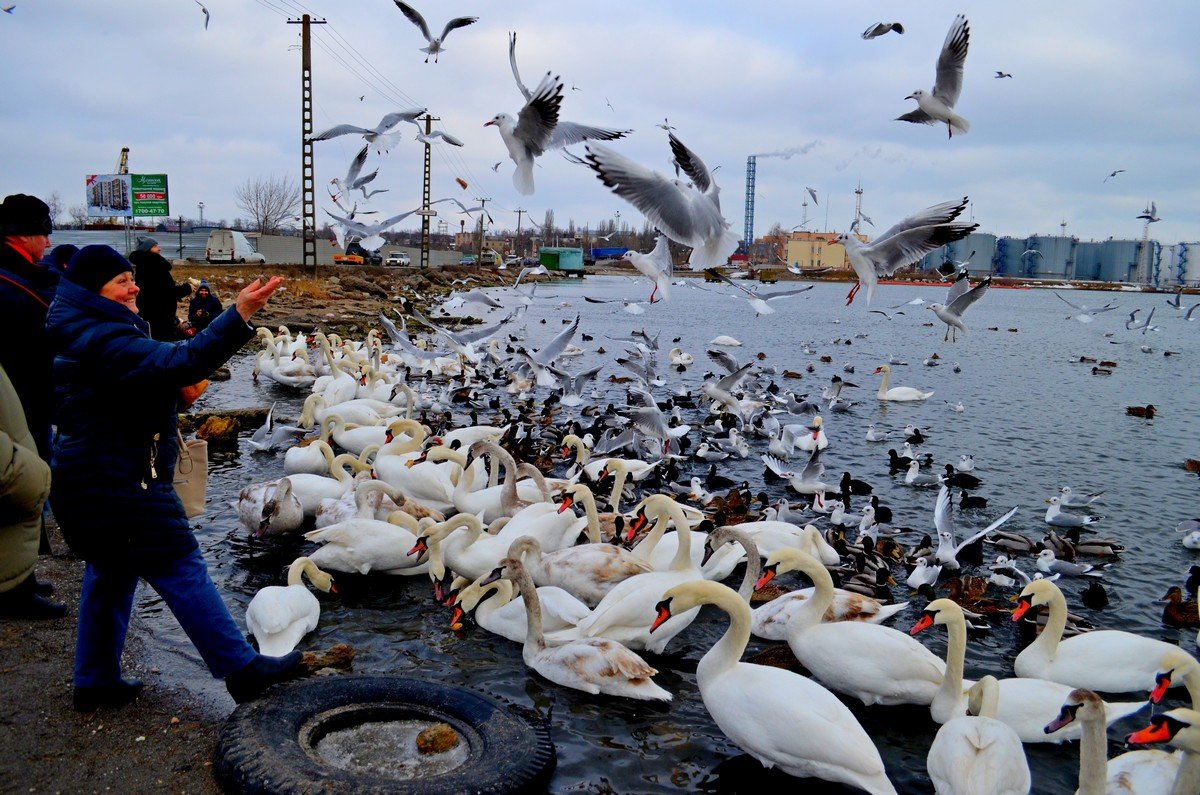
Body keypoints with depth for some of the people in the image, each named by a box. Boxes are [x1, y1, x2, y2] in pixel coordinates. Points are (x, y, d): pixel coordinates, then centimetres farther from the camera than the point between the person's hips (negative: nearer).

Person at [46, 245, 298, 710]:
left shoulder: (83, 336, 13)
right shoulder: (102, 341, -22)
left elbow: (153, 369, 24)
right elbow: (180, 363, -35)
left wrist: (179, 383, 7)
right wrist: (239, 316, -40)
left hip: (92, 480, 11)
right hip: (122, 484, -11)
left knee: (111, 574, 19)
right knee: (182, 571, -6)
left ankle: (96, 682, 28)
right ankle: (241, 669, 1)